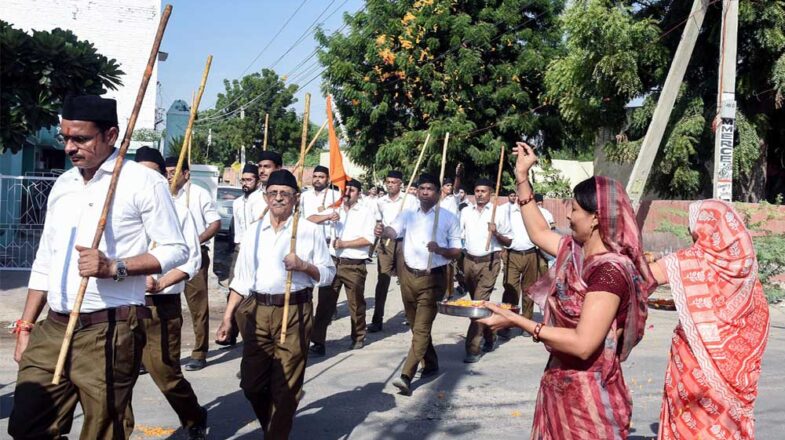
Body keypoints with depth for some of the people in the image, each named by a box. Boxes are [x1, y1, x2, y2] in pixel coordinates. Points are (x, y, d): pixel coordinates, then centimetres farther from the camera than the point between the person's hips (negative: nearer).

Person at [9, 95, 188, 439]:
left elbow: (176, 249, -7)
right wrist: (25, 326, 16)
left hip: (109, 331, -6)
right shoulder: (62, 184, 15)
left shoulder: (143, 182, -6)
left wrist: (115, 267, -20)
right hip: (52, 329, 7)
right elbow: (44, 262, 19)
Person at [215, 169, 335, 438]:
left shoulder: (310, 231, -1)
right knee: (251, 382, 11)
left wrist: (304, 266, -17)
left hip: (295, 312, -3)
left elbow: (328, 274, 2)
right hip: (257, 312, 4)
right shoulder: (253, 232, 9)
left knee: (286, 386, 4)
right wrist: (227, 318, 7)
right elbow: (242, 279, 11)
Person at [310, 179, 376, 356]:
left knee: (356, 304, 9)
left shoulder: (366, 212, 1)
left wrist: (344, 244, -15)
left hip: (354, 265, -3)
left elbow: (368, 239, -9)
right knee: (325, 302, 1)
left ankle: (358, 337, 28)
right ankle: (318, 340, 4)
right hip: (332, 262, 3)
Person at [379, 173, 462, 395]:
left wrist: (440, 250, -21)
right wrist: (383, 231, -36)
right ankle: (430, 363, 36)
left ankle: (406, 376, -13)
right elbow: (394, 230, -13)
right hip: (409, 275, 4)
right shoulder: (408, 214, 7)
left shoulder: (448, 218, 0)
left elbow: (457, 250, 0)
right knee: (416, 325, 17)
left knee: (421, 328, -10)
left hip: (433, 278, -4)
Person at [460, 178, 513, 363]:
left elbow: (508, 241, 3)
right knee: (477, 302, 14)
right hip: (469, 261, 4)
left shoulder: (499, 213, 0)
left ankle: (473, 348, -10)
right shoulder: (466, 212, 9)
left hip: (489, 262, -4)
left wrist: (496, 233, -15)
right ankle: (490, 337, 34)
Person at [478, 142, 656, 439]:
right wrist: (522, 177, 16)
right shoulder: (576, 252, 2)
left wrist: (517, 321, -27)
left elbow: (583, 344, -31)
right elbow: (539, 233, 20)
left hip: (588, 395, -8)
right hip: (560, 385, 9)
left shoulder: (611, 270, -24)